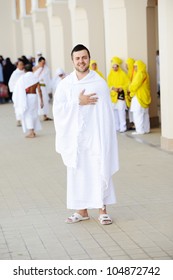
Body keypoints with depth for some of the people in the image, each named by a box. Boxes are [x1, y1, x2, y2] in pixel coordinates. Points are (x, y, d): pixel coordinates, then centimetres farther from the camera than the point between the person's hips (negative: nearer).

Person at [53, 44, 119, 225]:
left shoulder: (99, 83, -3)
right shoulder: (65, 84, 4)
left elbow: (106, 112, -5)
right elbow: (57, 108, -5)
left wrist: (106, 139, -10)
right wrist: (78, 102, -15)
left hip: (95, 136, -2)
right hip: (74, 137, 2)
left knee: (100, 172, -1)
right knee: (77, 173, 7)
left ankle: (102, 210, 11)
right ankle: (82, 211, 18)